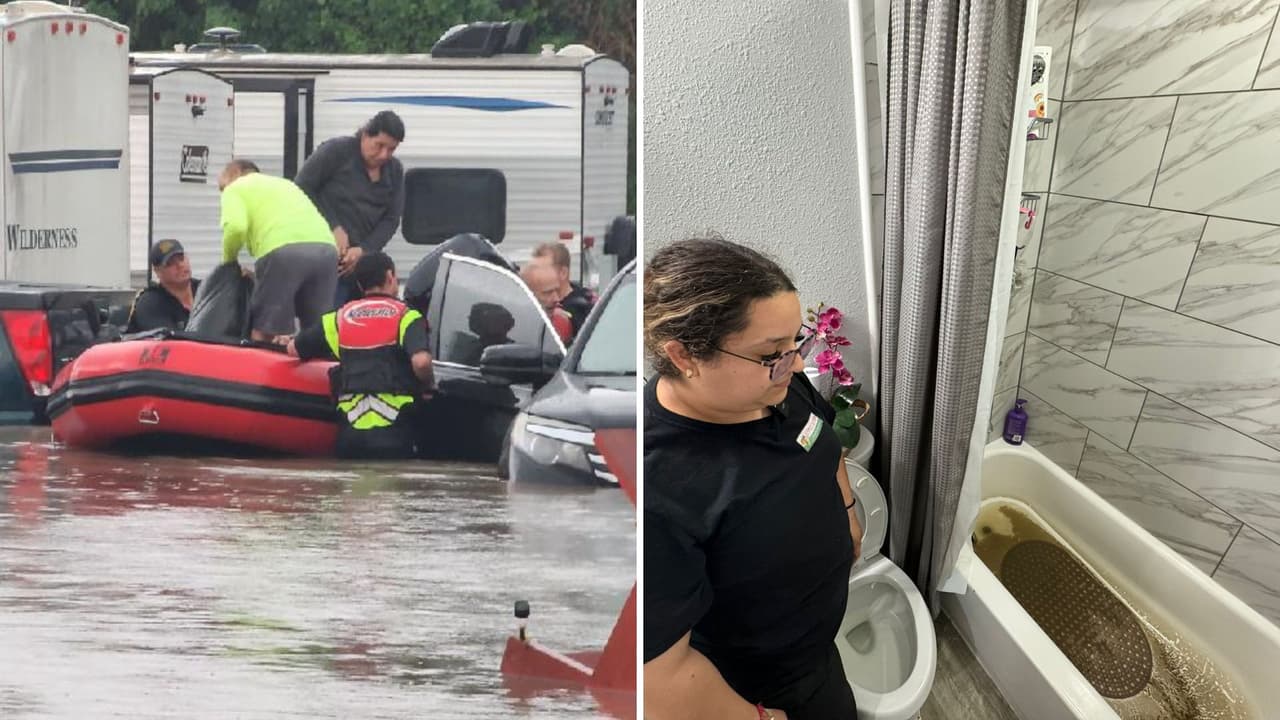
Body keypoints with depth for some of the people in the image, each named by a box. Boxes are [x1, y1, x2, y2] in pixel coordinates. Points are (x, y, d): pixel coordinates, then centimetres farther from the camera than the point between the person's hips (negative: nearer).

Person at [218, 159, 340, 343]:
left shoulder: (236, 188, 19)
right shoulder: (285, 183, 39)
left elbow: (236, 226, -2)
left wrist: (228, 258, 17)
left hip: (283, 250, -6)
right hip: (325, 247, 6)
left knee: (264, 336, 0)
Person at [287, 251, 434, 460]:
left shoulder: (340, 317, 12)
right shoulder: (405, 316, 0)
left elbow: (293, 349, 18)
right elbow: (421, 361, -16)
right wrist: (427, 386, 5)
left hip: (350, 429, 3)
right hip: (392, 427, -3)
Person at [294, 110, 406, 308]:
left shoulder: (394, 170, 9)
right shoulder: (335, 151, -7)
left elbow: (391, 219, 5)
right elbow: (302, 188, -6)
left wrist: (364, 249, -11)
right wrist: (334, 228, -14)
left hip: (363, 259, 5)